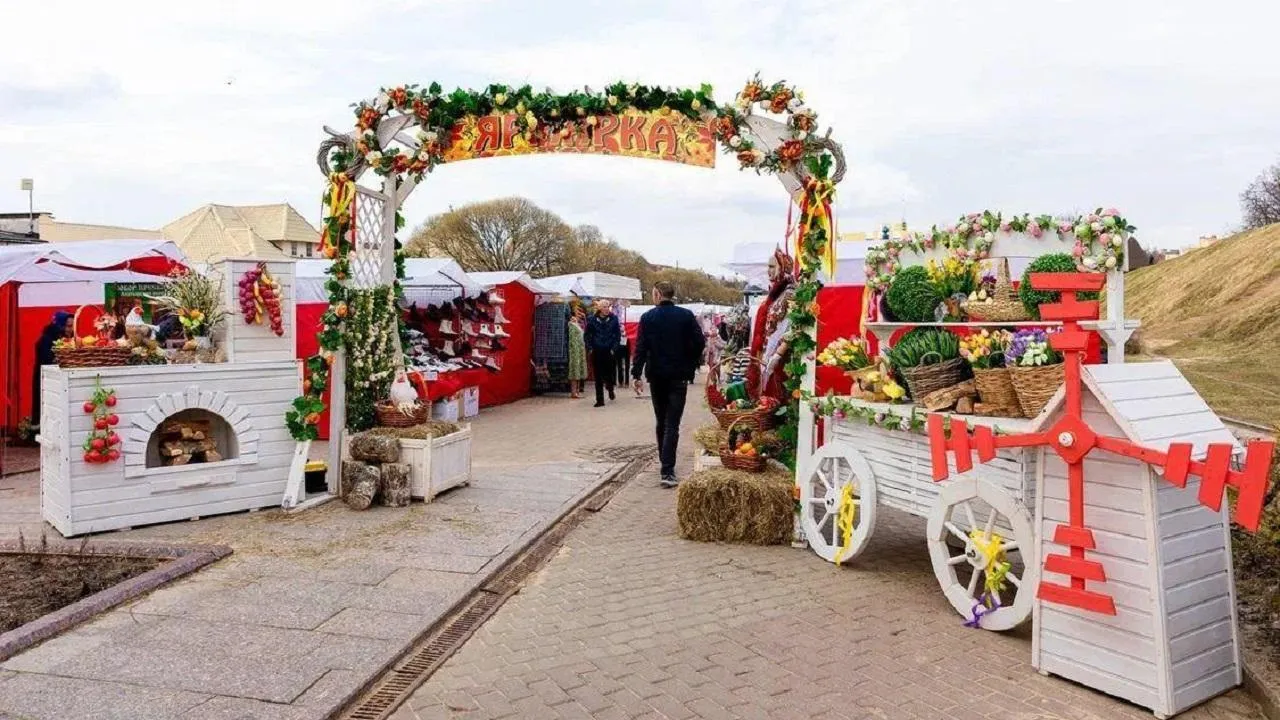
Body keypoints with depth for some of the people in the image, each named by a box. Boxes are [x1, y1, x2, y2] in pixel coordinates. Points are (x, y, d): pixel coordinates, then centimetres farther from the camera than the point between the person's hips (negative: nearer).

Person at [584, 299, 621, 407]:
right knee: (598, 376, 0)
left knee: (609, 373, 5)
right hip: (596, 351, 0)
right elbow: (588, 335, 5)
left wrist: (614, 348, -6)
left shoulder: (613, 319, 0)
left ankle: (610, 388, 39)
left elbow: (617, 335, 2)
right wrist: (590, 348, -4)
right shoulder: (592, 319, 0)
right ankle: (600, 400, 6)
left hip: (609, 351, 0)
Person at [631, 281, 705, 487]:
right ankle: (667, 470, -15)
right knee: (672, 424, -5)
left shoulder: (647, 317, -2)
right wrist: (691, 366, 7)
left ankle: (665, 463, 28)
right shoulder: (686, 316, -2)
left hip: (656, 376, 1)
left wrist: (637, 374, -5)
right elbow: (700, 342, -6)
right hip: (678, 377, -1)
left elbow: (641, 347, -7)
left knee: (661, 422, 17)